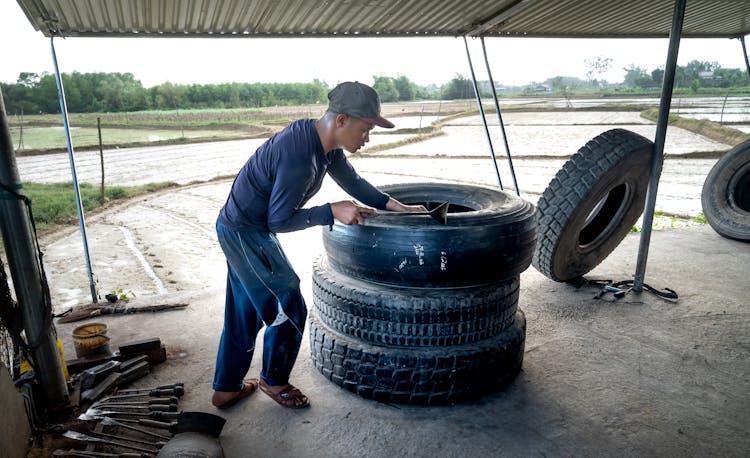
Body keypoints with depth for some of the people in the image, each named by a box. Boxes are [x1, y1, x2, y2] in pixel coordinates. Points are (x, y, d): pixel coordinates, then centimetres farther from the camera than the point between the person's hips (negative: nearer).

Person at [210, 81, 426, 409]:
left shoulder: (325, 144, -2)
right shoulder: (299, 156, -31)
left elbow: (353, 182, 9)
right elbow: (278, 221, -24)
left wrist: (398, 207, 4)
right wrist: (331, 212, -23)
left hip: (236, 228, 9)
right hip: (246, 234, -9)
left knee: (243, 313, 18)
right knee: (288, 309, 3)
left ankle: (226, 388, 34)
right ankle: (273, 381, 27)